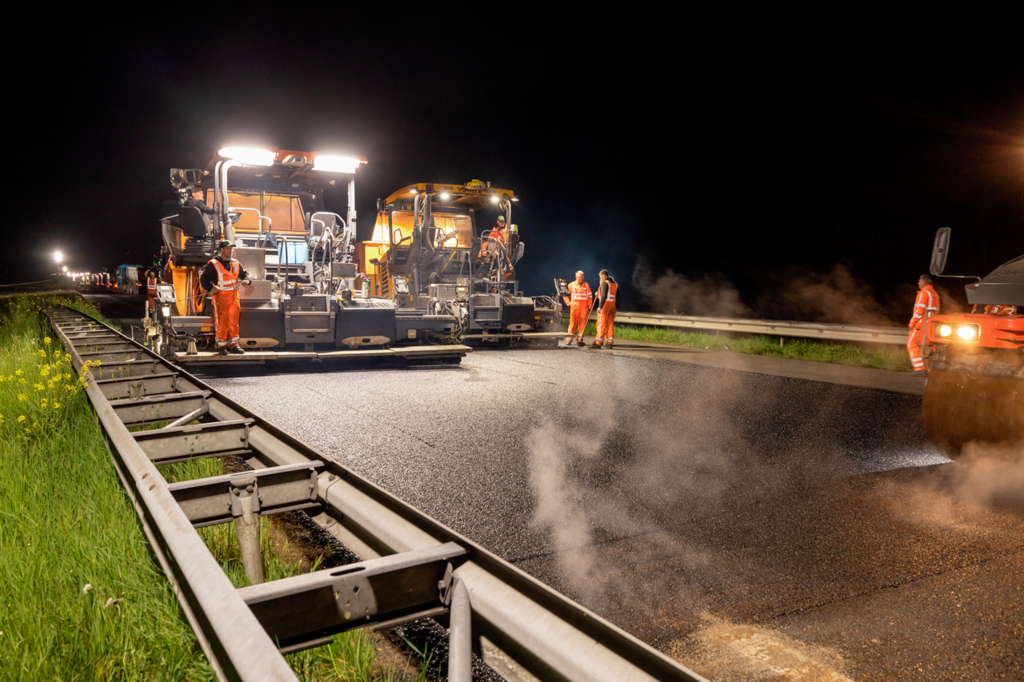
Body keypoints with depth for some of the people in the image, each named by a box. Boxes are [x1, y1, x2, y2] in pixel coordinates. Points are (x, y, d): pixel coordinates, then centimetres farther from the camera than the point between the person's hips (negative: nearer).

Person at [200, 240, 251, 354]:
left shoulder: (236, 264, 13)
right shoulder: (213, 264, -2)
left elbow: (244, 273, 23)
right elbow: (204, 279, -2)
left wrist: (246, 280, 1)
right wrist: (211, 288, -17)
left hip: (234, 296, 5)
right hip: (220, 296, -4)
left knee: (234, 321, 6)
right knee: (221, 322, -2)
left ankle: (233, 345, 13)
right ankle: (222, 346, 6)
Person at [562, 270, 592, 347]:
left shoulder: (587, 285, 14)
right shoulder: (571, 285, 8)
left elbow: (590, 296, 14)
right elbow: (565, 295, 13)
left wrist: (589, 306, 6)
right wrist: (568, 303, 3)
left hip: (584, 307, 2)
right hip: (575, 307, -2)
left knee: (582, 323, -2)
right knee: (573, 322, -3)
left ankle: (579, 340, 2)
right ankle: (569, 339, 2)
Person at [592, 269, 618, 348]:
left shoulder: (605, 283, -8)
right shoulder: (615, 283, 16)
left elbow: (604, 296, -17)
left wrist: (600, 306, -19)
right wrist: (616, 307, 17)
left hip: (605, 304, -7)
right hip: (613, 304, 7)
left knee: (601, 323, -6)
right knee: (610, 323, 9)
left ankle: (598, 343, -8)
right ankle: (609, 342, 9)